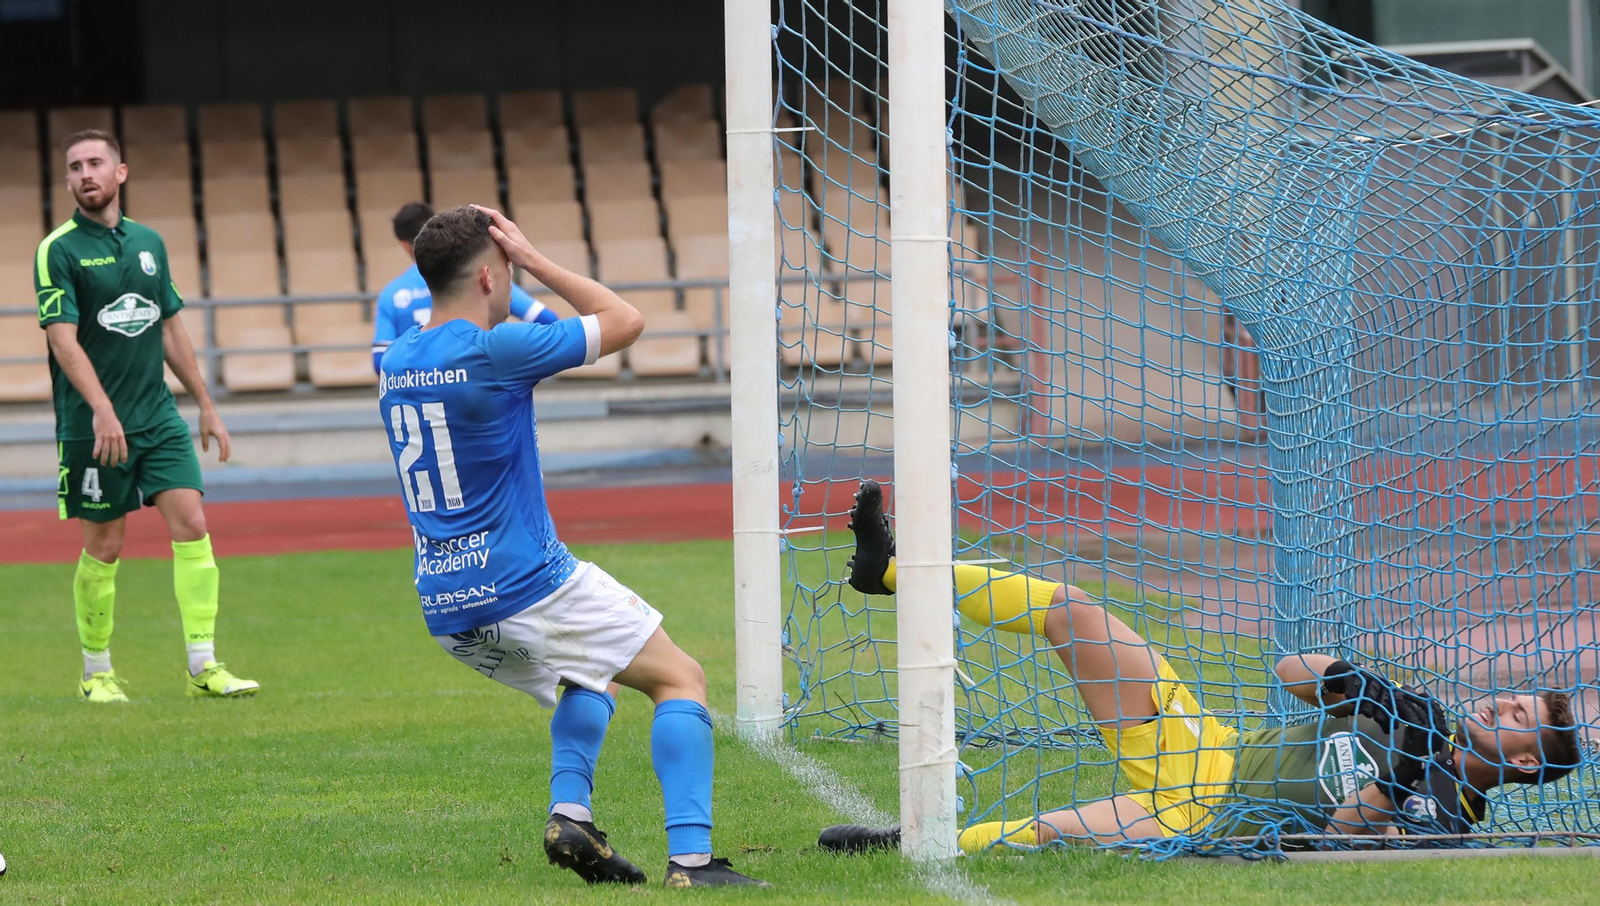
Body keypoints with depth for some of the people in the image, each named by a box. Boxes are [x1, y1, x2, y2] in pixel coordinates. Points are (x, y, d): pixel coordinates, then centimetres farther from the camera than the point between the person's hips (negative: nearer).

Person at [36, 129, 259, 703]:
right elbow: (63, 338, -15)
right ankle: (96, 672, 17)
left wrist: (206, 407, 20)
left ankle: (204, 666, -5)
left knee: (192, 526, -7)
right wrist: (102, 408, -28)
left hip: (159, 418, 5)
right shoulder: (59, 250, -6)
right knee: (103, 548, 2)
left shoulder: (148, 242, 11)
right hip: (94, 425, -4)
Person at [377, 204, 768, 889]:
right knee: (680, 679, 4)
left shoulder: (394, 363, 6)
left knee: (595, 674, 31)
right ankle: (690, 858, -14)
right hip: (530, 590, -8)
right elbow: (626, 321, -5)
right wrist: (535, 261, 2)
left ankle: (570, 812, 7)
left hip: (446, 613, 8)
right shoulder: (494, 351, -16)